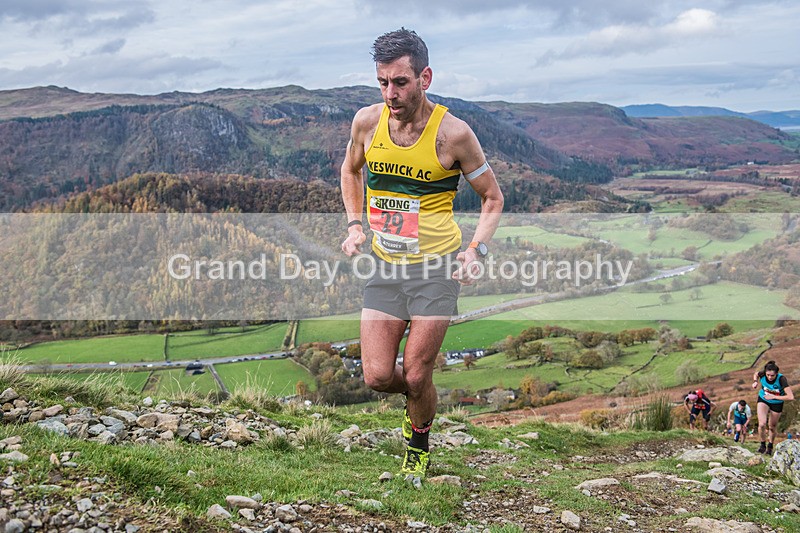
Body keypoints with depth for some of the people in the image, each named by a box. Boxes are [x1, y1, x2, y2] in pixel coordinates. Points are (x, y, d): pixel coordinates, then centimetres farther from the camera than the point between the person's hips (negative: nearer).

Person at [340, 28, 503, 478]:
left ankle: (419, 448, 31)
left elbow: (493, 197, -1)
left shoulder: (453, 133, -14)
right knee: (377, 377, -1)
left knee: (416, 377, 0)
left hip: (437, 268, -3)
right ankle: (416, 397, 35)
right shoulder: (367, 121, -4)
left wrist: (477, 250, -15)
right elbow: (351, 170, 18)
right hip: (384, 265, 3)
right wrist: (355, 225, 7)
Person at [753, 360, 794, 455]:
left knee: (772, 427, 14)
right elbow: (755, 374, 5)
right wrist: (755, 381, -15)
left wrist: (774, 397, -35)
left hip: (777, 404, -1)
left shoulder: (781, 379, -33)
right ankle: (763, 444, 8)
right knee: (762, 424, -18)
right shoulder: (762, 374, -23)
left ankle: (770, 445, 43)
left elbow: (791, 397, -37)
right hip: (763, 400, 1)